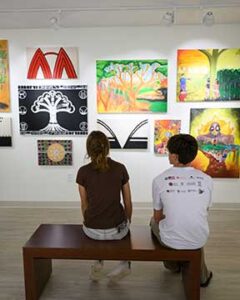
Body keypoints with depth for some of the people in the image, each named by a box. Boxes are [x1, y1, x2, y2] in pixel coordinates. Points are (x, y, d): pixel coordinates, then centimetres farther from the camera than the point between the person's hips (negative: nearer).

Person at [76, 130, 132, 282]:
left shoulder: (83, 172, -7)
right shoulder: (120, 168, -5)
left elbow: (85, 205, 4)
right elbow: (128, 203, 2)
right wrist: (127, 223, 22)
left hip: (92, 230, 0)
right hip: (116, 229, 0)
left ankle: (99, 263, 27)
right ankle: (125, 263, 24)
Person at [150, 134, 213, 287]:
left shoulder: (159, 180, -13)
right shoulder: (207, 179, -7)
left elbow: (158, 216, 0)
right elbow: (204, 212, 8)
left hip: (171, 241, -2)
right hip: (199, 241, 3)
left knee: (154, 221, 30)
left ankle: (173, 265, 48)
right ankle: (202, 276, 46)